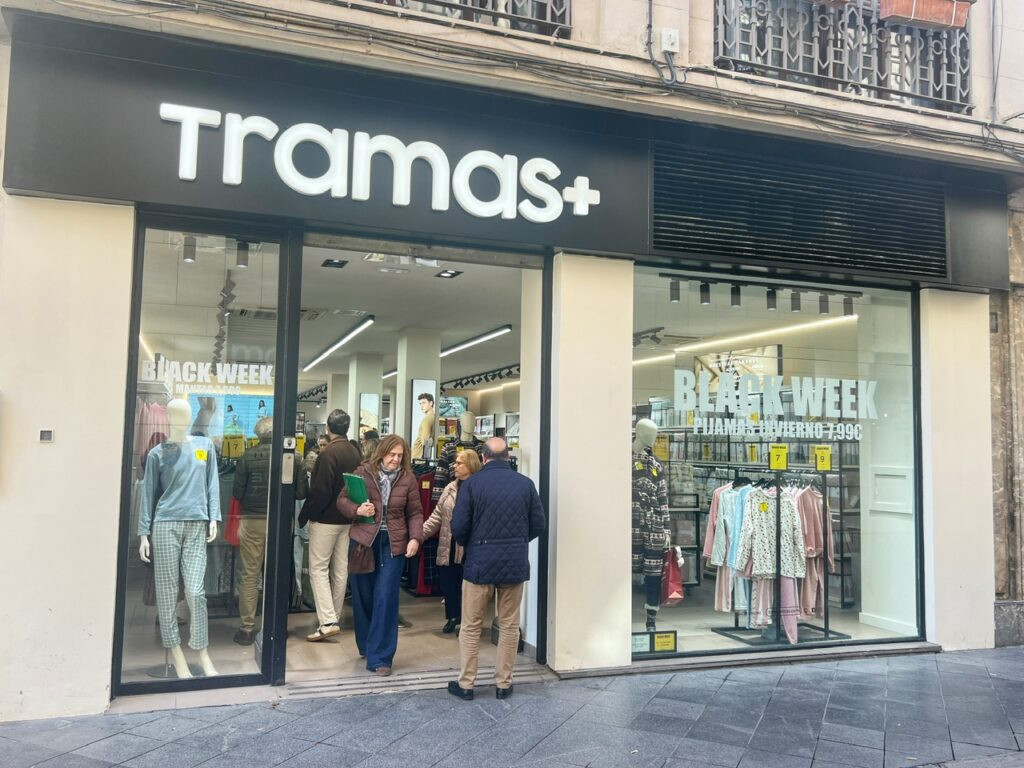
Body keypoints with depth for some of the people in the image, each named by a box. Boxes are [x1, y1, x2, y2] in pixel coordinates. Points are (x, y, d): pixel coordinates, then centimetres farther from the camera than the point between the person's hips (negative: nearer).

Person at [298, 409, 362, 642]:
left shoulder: (329, 452, -18)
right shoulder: (354, 452, 7)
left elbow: (320, 490, -20)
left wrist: (305, 515, -10)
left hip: (326, 518, -8)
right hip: (347, 518, 8)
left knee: (318, 568, -3)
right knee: (340, 568, 13)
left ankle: (328, 621, -10)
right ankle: (335, 617, 22)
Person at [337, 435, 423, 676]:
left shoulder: (408, 479, 0)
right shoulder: (363, 472, -2)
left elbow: (415, 513, 4)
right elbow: (342, 500, 4)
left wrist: (415, 538, -10)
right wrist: (357, 510, -17)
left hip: (393, 544, -1)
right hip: (364, 541, 1)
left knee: (385, 599, -4)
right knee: (363, 596, 13)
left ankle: (380, 656, 3)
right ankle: (365, 645, 34)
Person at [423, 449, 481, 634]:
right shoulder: (450, 488, 9)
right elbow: (437, 516, 10)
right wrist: (419, 533, 1)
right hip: (448, 547, 6)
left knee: (465, 585, 5)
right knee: (447, 583, 12)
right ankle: (453, 617, 32)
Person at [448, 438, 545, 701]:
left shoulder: (471, 483, -8)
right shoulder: (525, 484, -1)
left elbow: (458, 527, -9)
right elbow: (538, 524, 2)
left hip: (479, 563, -2)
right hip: (516, 563, 2)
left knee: (471, 626, 10)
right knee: (509, 625, 13)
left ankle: (465, 684, 17)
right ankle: (504, 684, 19)